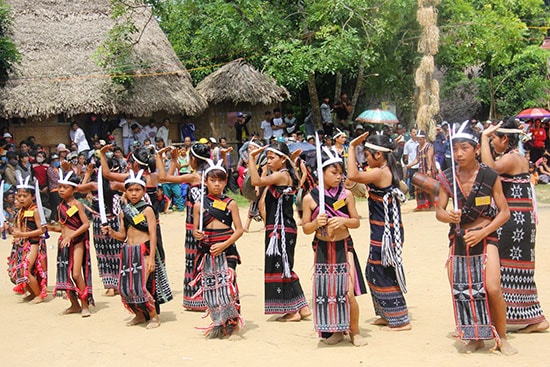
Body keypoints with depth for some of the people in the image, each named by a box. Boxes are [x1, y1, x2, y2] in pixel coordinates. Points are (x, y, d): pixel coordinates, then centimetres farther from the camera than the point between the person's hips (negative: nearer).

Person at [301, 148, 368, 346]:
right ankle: (337, 330, 24)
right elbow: (305, 228, 1)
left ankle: (354, 331, 11)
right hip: (323, 250, 1)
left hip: (344, 248, -1)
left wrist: (344, 221, -16)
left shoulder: (346, 194, -2)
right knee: (326, 292, 5)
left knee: (348, 292, -8)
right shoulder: (310, 198, -4)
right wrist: (316, 223, -19)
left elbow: (356, 222, 4)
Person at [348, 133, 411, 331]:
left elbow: (353, 175, -31)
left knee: (384, 275, -2)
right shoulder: (388, 171, 10)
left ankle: (401, 320, 5)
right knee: (374, 272, 19)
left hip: (385, 232, -10)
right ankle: (387, 315, 29)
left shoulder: (380, 173, -20)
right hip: (384, 231, 10)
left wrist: (352, 147, -24)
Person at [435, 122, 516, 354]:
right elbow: (439, 211, 2)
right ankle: (475, 337, 24)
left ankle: (501, 337, 5)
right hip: (458, 239, 4)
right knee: (460, 291, 4)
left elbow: (504, 212, -5)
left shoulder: (490, 176, -8)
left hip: (484, 237, -4)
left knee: (493, 289, -16)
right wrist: (448, 216, -22)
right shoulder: (447, 178, 0)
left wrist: (482, 232, -16)